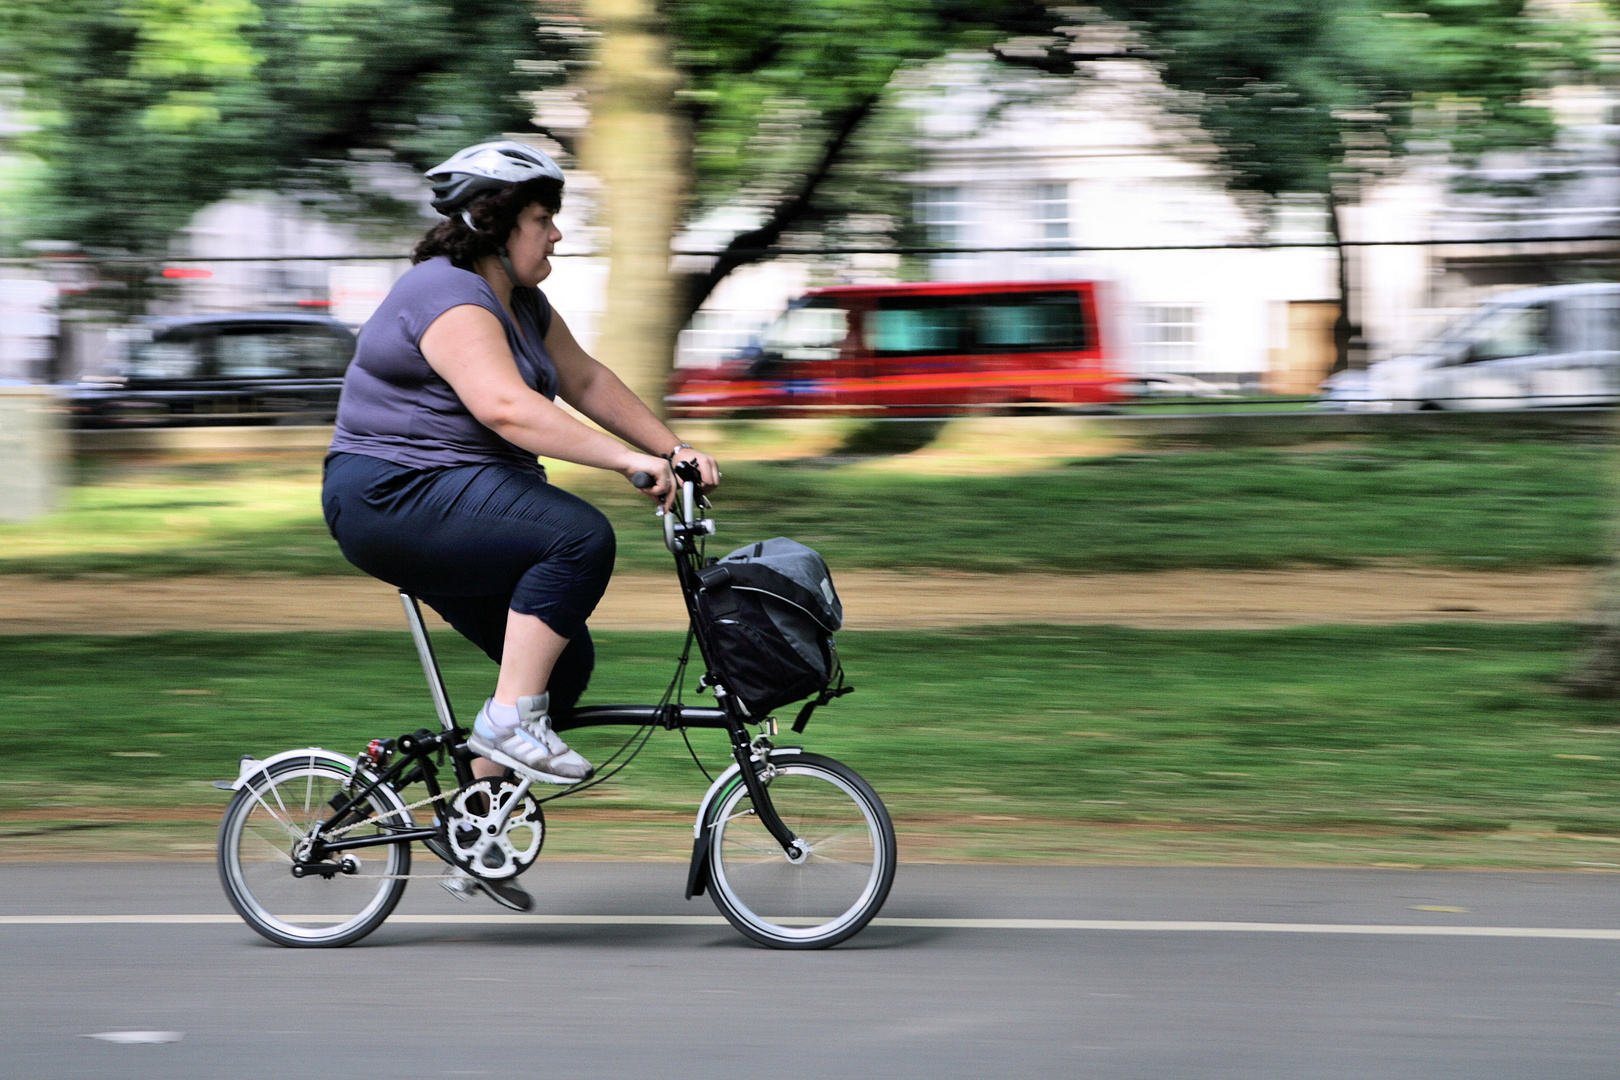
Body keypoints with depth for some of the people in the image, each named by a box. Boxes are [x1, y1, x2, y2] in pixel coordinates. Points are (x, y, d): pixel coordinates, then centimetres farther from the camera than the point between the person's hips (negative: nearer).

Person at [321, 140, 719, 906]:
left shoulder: (520, 303, 14)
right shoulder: (450, 298, -19)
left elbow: (586, 382, 19)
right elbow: (505, 406, -31)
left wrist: (674, 449, 10)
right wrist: (626, 461, -34)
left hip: (453, 502, 10)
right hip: (396, 497, -10)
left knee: (563, 663, 3)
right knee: (580, 535, -27)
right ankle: (509, 720, -23)